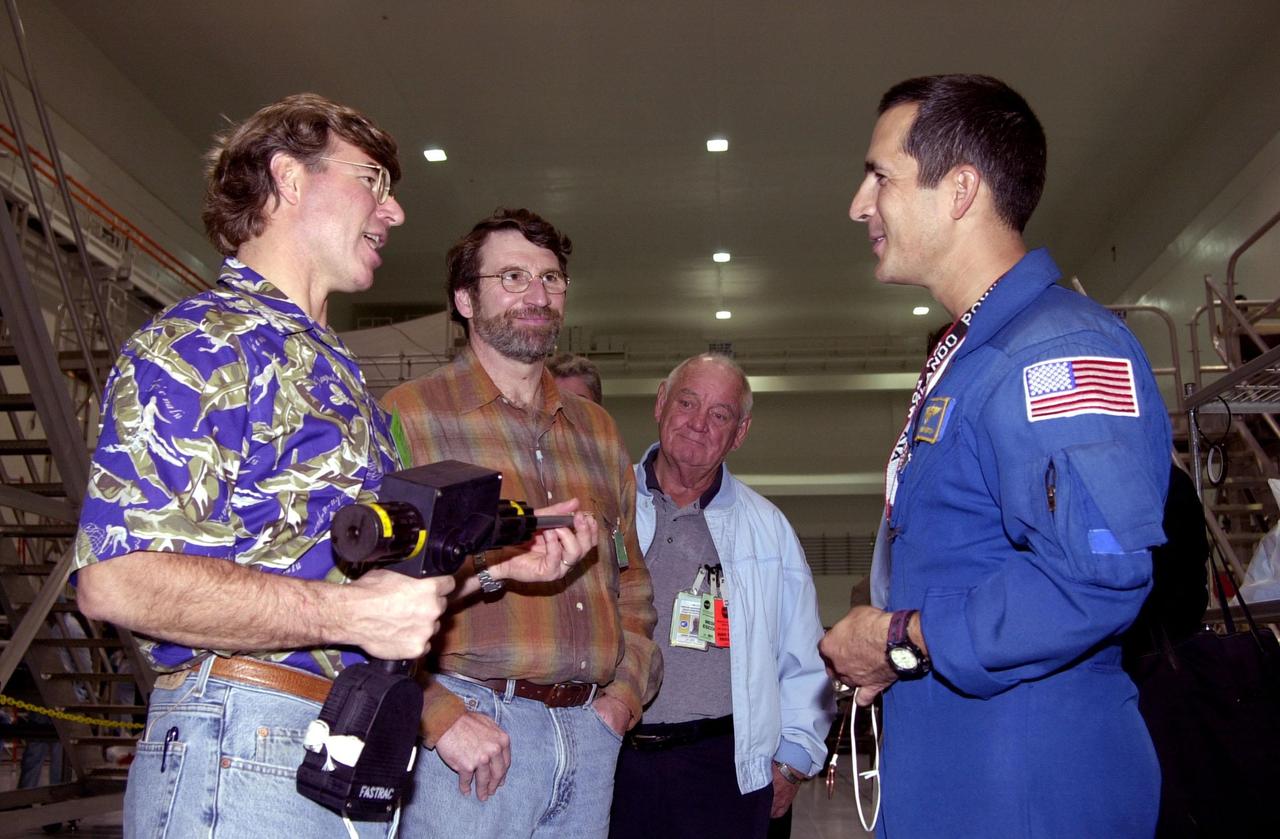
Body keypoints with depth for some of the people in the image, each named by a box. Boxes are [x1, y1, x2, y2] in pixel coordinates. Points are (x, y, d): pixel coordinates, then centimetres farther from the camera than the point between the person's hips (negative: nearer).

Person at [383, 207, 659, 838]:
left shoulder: (597, 430, 16)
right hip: (473, 727, -5)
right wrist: (441, 716, -17)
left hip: (590, 733, 5)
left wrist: (626, 691, 8)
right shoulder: (408, 416, -3)